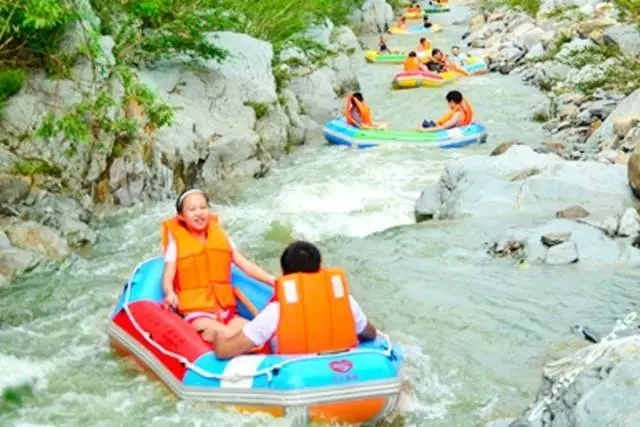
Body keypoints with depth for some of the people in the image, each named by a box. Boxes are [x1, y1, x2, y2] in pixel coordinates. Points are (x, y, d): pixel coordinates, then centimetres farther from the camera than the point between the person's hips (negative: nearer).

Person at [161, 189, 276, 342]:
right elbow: (168, 276, -7)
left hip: (226, 312, 5)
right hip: (197, 314, -5)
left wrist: (273, 280, -4)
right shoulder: (177, 242, 4)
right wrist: (170, 294, -30)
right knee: (229, 337, -32)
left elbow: (246, 265, 11)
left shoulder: (220, 237, 15)